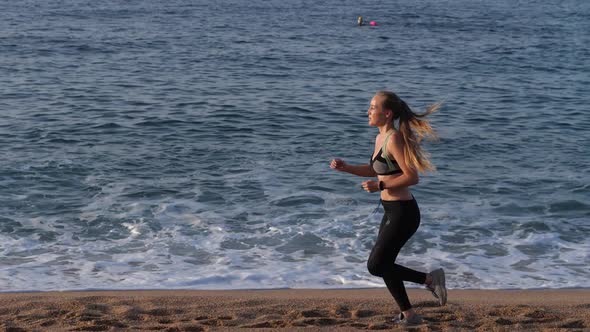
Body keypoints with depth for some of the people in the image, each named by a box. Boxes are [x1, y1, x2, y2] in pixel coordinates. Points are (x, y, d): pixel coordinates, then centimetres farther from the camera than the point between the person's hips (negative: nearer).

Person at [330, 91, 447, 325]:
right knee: (384, 265, 13)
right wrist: (345, 168, 14)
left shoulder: (394, 139, -18)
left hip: (403, 213, -10)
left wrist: (379, 186, -21)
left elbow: (412, 177, -22)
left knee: (376, 266, -5)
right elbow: (374, 170, 26)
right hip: (392, 211, 10)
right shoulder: (380, 138, 10)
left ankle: (430, 279, 5)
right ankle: (409, 315, 22)